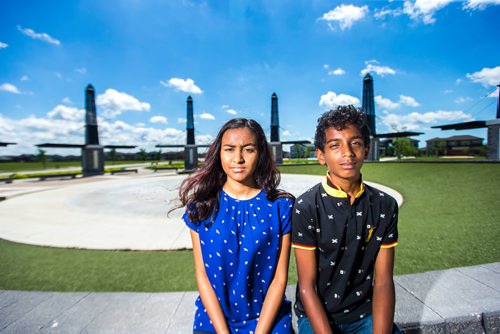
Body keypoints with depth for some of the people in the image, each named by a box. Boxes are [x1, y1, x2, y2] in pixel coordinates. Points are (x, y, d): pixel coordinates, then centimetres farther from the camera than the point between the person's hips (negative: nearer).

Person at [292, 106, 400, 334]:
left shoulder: (385, 206, -6)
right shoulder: (306, 207, -18)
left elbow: (383, 281, -5)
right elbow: (307, 287, -13)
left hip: (366, 313, 3)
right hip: (317, 315, -3)